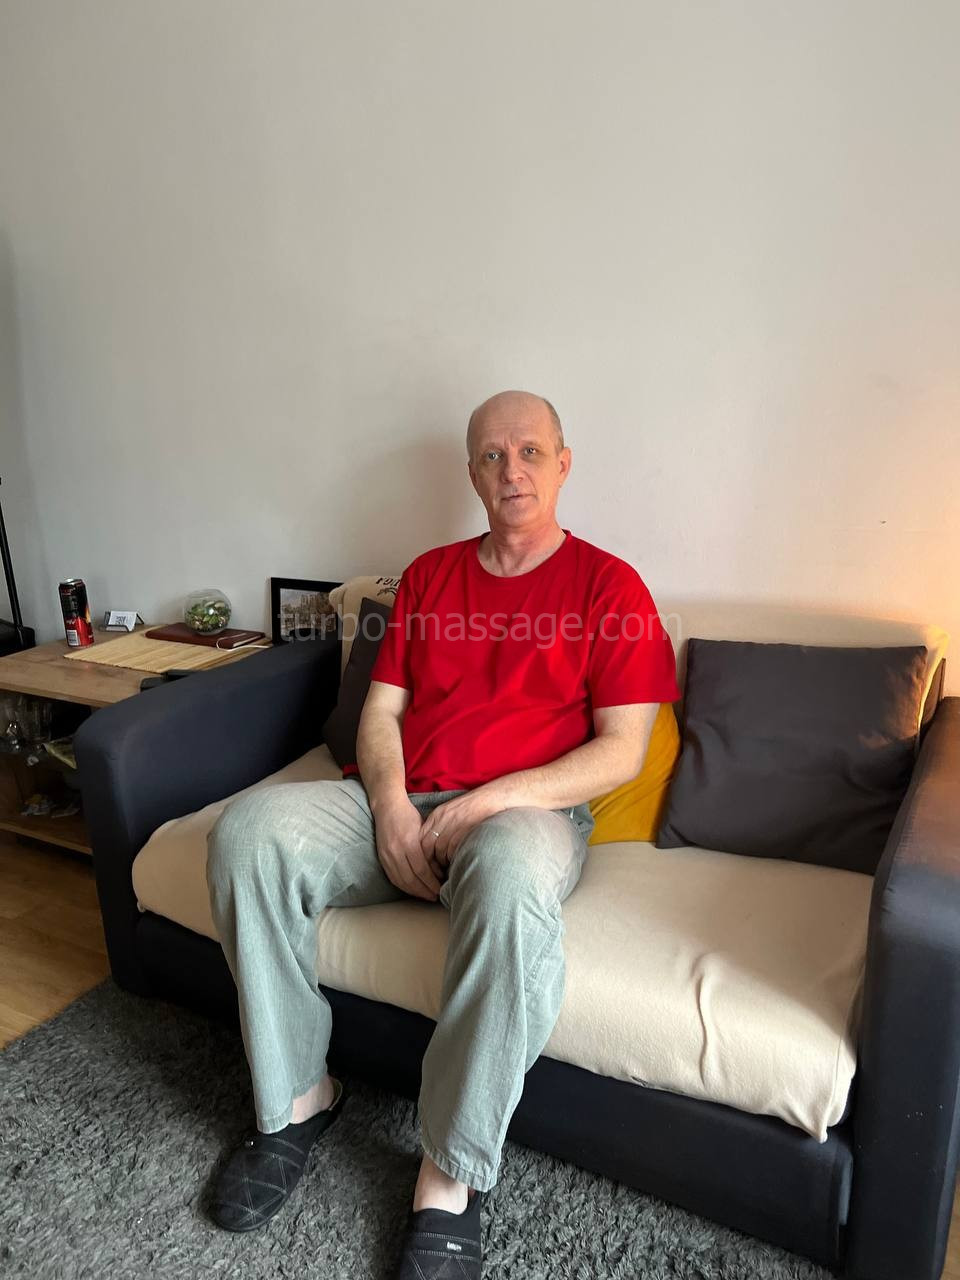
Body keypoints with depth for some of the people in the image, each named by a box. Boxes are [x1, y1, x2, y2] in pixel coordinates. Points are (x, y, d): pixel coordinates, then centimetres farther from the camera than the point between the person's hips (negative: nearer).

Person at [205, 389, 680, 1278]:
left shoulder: (610, 587, 4)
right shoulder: (430, 575, 17)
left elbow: (622, 751, -3)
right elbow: (381, 710, 12)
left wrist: (491, 800, -16)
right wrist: (389, 803, -9)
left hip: (528, 810, -4)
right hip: (400, 806, 5)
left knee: (510, 876, -39)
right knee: (249, 831, -20)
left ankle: (452, 1176, -18)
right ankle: (299, 1097, -3)